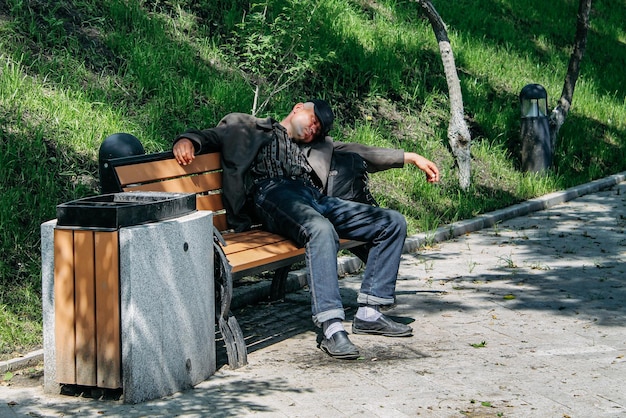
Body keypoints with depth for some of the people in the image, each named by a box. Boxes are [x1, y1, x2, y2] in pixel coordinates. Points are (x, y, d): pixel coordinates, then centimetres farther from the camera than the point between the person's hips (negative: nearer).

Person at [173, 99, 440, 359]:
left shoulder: (320, 145, 39)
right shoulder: (247, 127, 26)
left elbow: (361, 152, 35)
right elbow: (209, 137, 14)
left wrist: (410, 157, 28)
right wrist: (186, 140, -10)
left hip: (316, 199, 6)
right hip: (272, 192, -6)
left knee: (393, 222, -9)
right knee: (321, 229, -39)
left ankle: (368, 313, -8)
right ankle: (332, 328, -43)